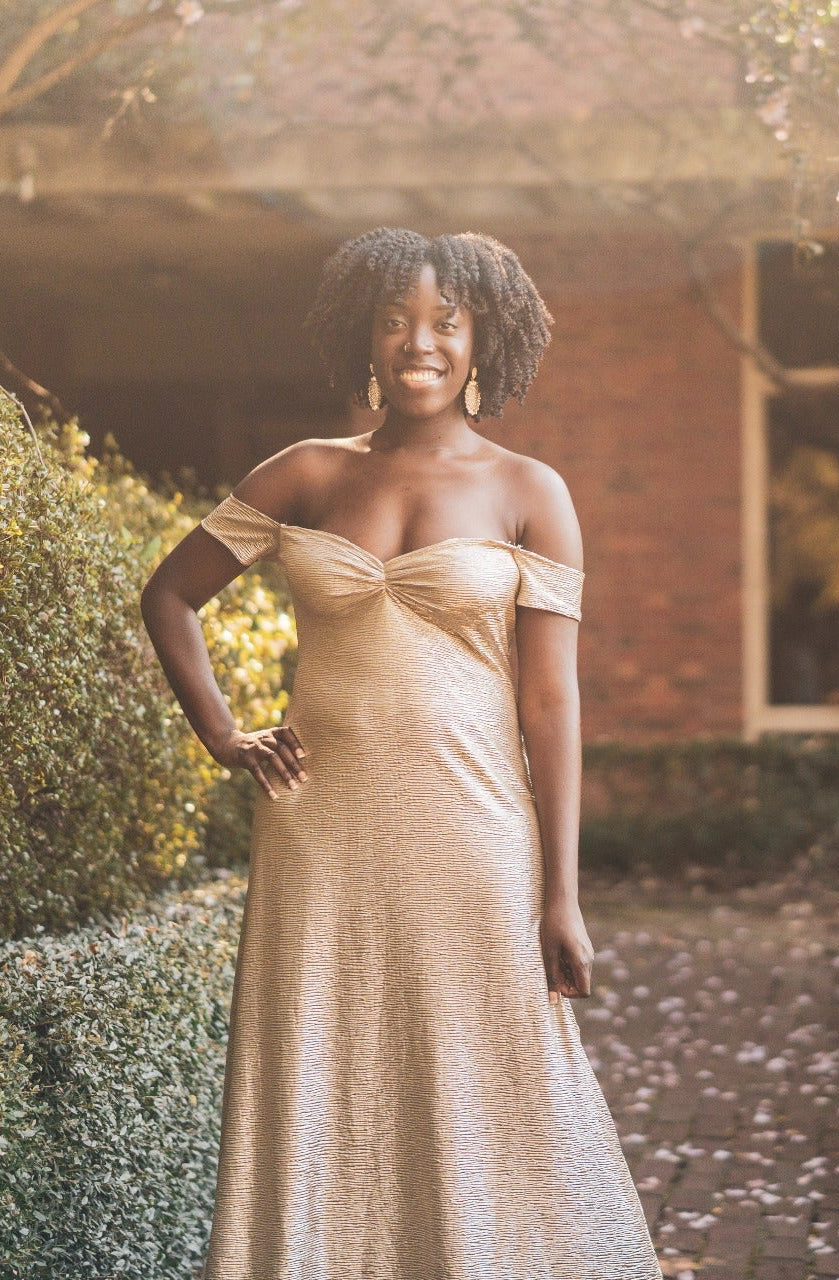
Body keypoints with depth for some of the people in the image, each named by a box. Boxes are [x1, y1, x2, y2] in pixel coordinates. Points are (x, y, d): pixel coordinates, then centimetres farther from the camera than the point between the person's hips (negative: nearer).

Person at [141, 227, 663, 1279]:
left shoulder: (528, 495, 1)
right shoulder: (305, 476, 6)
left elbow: (549, 698, -3)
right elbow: (168, 596, 16)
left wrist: (560, 895, -6)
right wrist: (220, 736, 4)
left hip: (471, 837, -2)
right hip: (322, 834, 2)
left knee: (486, 1110, 2)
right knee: (321, 1103, 7)